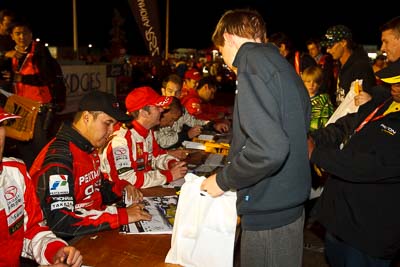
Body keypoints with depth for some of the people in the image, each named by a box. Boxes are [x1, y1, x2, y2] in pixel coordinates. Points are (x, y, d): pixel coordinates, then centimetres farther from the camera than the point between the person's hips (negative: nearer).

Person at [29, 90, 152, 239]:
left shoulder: (89, 148, 7)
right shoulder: (58, 158, -22)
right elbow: (60, 221, -30)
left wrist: (123, 191, 3)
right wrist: (122, 215, -28)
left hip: (94, 234, 8)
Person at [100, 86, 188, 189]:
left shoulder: (147, 131, 2)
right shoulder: (121, 138, -24)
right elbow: (126, 180, -28)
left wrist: (171, 163, -5)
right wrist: (169, 175, -23)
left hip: (144, 189, 7)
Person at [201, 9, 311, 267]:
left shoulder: (253, 63, -17)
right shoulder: (281, 64, 10)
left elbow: (268, 149, -29)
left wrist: (223, 180, -14)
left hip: (269, 213, -9)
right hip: (292, 203, 9)